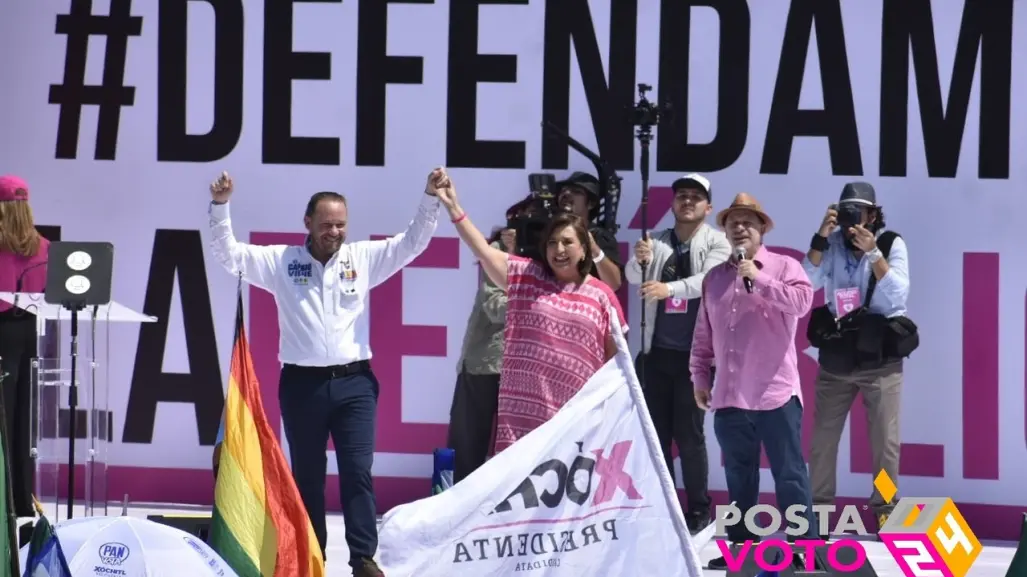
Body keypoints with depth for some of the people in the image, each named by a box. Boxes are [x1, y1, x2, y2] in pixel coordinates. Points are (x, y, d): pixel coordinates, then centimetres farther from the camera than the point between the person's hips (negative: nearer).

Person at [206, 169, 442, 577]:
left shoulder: (363, 258, 6)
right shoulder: (281, 261, 3)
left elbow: (413, 241, 3)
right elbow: (227, 253, 0)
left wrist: (430, 198, -11)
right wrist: (220, 207, -13)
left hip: (354, 382, 0)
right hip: (302, 384, 0)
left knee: (358, 472, -6)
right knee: (307, 476, 8)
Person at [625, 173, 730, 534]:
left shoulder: (717, 243, -1)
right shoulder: (656, 242, 8)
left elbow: (708, 280, -18)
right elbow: (632, 277, -7)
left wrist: (670, 288, -35)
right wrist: (640, 260, -30)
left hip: (694, 354, -4)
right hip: (656, 352, 4)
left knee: (689, 434, -5)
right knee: (656, 432, 6)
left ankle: (698, 510, 3)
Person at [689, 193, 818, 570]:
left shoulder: (784, 267, 2)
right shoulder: (715, 278, 14)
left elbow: (802, 301, -18)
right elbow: (703, 335, 17)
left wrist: (759, 279, -19)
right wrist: (699, 377, 12)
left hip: (776, 393, -5)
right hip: (729, 396, 5)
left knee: (790, 475, -5)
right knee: (739, 478, 10)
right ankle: (741, 546, 17)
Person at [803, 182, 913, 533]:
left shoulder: (892, 244, -4)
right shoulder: (833, 243, 1)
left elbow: (898, 296, -15)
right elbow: (808, 282, -11)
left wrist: (873, 253, -23)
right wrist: (820, 239, -19)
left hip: (881, 357, -2)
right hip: (836, 354, 3)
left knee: (885, 438, -3)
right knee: (822, 435, 5)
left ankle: (885, 509, 4)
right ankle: (818, 505, 15)